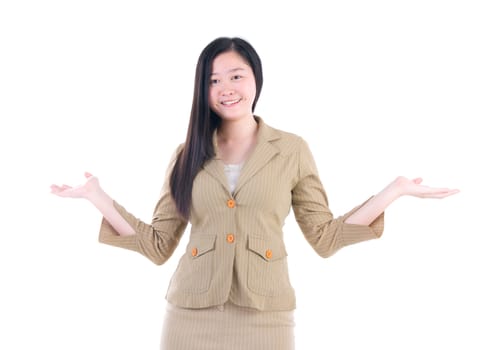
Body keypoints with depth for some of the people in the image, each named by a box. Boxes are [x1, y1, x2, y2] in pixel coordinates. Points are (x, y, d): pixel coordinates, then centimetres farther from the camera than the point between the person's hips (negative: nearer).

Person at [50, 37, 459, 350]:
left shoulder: (292, 149, 2)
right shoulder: (188, 155, 5)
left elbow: (324, 237, 2)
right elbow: (158, 245, 4)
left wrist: (391, 192, -5)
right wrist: (98, 196, -2)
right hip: (191, 316, 2)